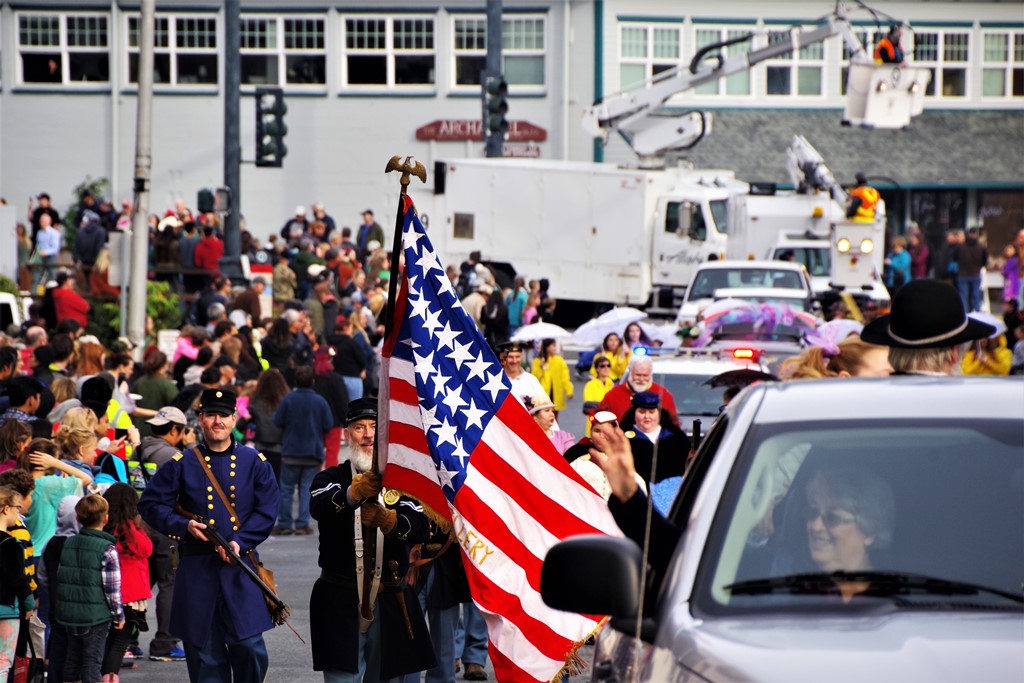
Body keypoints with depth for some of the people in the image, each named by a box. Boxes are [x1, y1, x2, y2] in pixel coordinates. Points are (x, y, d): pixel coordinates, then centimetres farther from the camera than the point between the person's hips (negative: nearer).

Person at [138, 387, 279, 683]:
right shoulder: (182, 464, 4)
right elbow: (150, 505, 5)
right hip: (197, 571, 0)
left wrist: (240, 542, -12)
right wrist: (184, 525, -11)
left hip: (241, 568, 0)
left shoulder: (255, 463, 6)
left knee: (250, 647, -8)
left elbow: (267, 512, 3)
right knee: (205, 653, 2)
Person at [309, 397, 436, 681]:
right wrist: (354, 493, -42)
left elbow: (421, 529, -8)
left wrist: (388, 520, -30)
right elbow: (318, 507, -21)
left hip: (390, 604, 2)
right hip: (341, 604, -2)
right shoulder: (330, 478, 4)